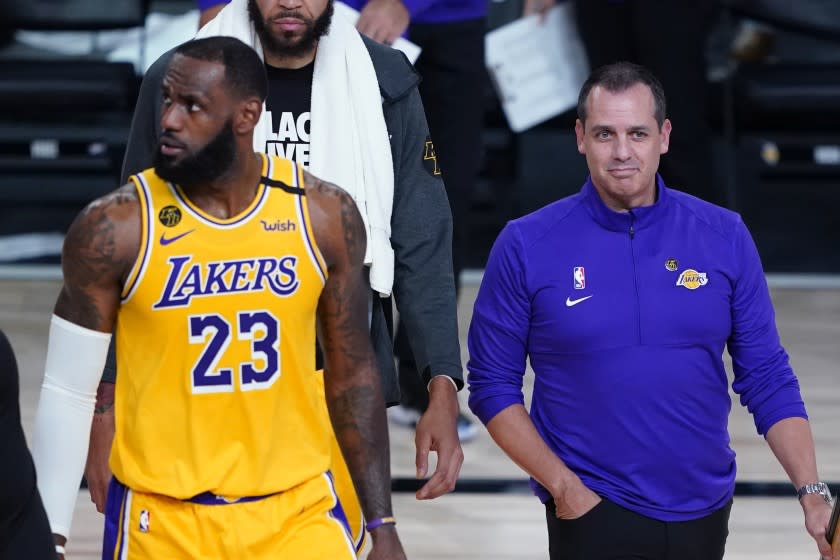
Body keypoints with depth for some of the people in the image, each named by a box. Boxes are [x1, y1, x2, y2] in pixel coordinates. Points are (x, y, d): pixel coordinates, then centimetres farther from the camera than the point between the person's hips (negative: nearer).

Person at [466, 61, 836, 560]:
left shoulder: (724, 237, 0)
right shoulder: (525, 247, -5)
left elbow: (767, 377, 3)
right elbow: (493, 384, -1)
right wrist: (564, 488, -10)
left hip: (704, 513, 2)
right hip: (593, 514, -2)